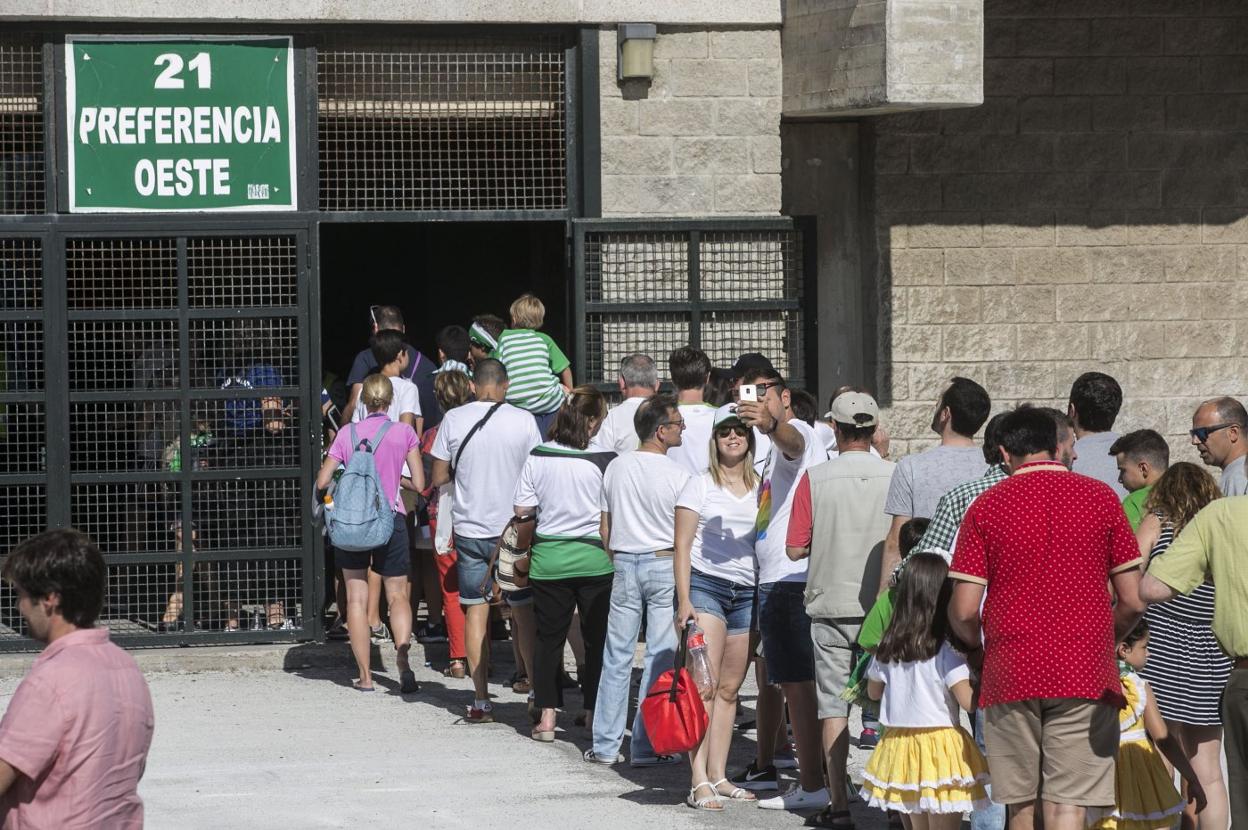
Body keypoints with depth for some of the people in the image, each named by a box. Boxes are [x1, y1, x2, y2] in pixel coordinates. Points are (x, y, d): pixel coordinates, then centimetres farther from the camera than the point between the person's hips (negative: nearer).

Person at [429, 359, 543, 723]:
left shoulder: (454, 420, -4)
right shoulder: (524, 420, -7)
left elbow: (438, 478, 1)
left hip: (470, 528, 1)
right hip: (513, 528, -1)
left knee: (476, 611, 6)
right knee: (524, 611, 8)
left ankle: (481, 702, 4)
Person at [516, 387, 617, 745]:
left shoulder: (537, 457, -3)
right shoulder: (604, 460, -11)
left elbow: (523, 510, 2)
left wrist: (524, 550, 17)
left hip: (548, 559, 2)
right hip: (595, 560, -2)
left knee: (549, 638, 10)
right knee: (598, 640, 7)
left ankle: (547, 717, 8)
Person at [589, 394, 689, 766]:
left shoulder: (616, 468, 4)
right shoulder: (676, 475, -11)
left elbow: (605, 529, 10)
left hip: (624, 564, 4)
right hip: (664, 565, -4)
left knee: (617, 657, 9)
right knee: (660, 658, 2)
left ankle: (605, 745, 10)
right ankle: (647, 746, 1)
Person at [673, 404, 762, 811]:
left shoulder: (760, 488, 13)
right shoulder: (701, 485, 2)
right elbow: (682, 546, -1)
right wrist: (684, 599, -11)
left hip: (747, 592, 4)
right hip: (705, 583, -4)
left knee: (729, 688, 4)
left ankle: (718, 776, 9)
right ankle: (699, 780, -17)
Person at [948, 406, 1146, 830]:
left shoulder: (986, 506, 1)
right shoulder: (1101, 497, 2)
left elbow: (964, 611, -3)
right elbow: (1132, 602, 1)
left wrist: (978, 647, 18)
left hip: (1009, 674, 1)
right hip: (1085, 677, -1)